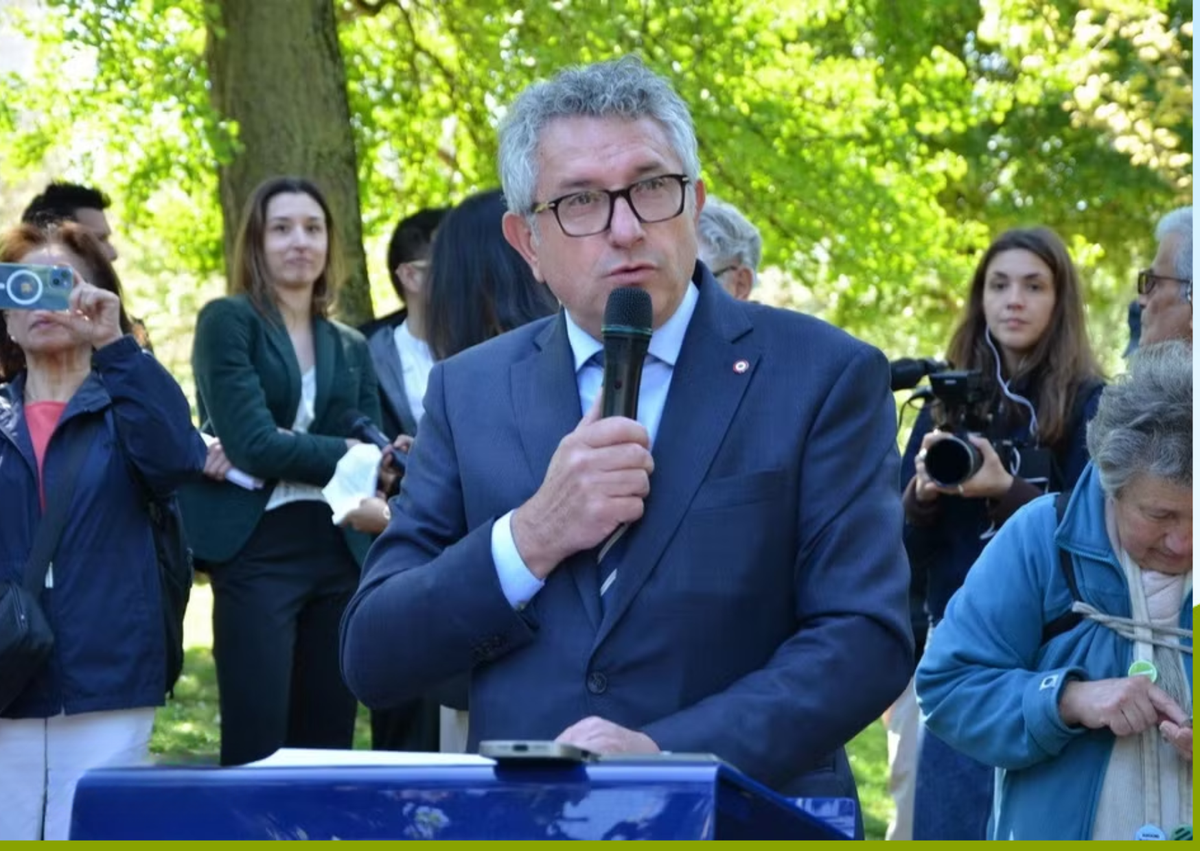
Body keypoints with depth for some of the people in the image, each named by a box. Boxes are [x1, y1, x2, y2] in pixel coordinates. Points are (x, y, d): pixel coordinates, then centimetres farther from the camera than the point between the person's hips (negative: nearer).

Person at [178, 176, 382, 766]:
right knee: (256, 750, -8)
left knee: (328, 744, 6)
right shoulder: (227, 321, 0)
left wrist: (282, 449, -13)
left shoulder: (351, 347, 16)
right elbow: (253, 441, -12)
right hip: (258, 550, -5)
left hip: (339, 552, 5)